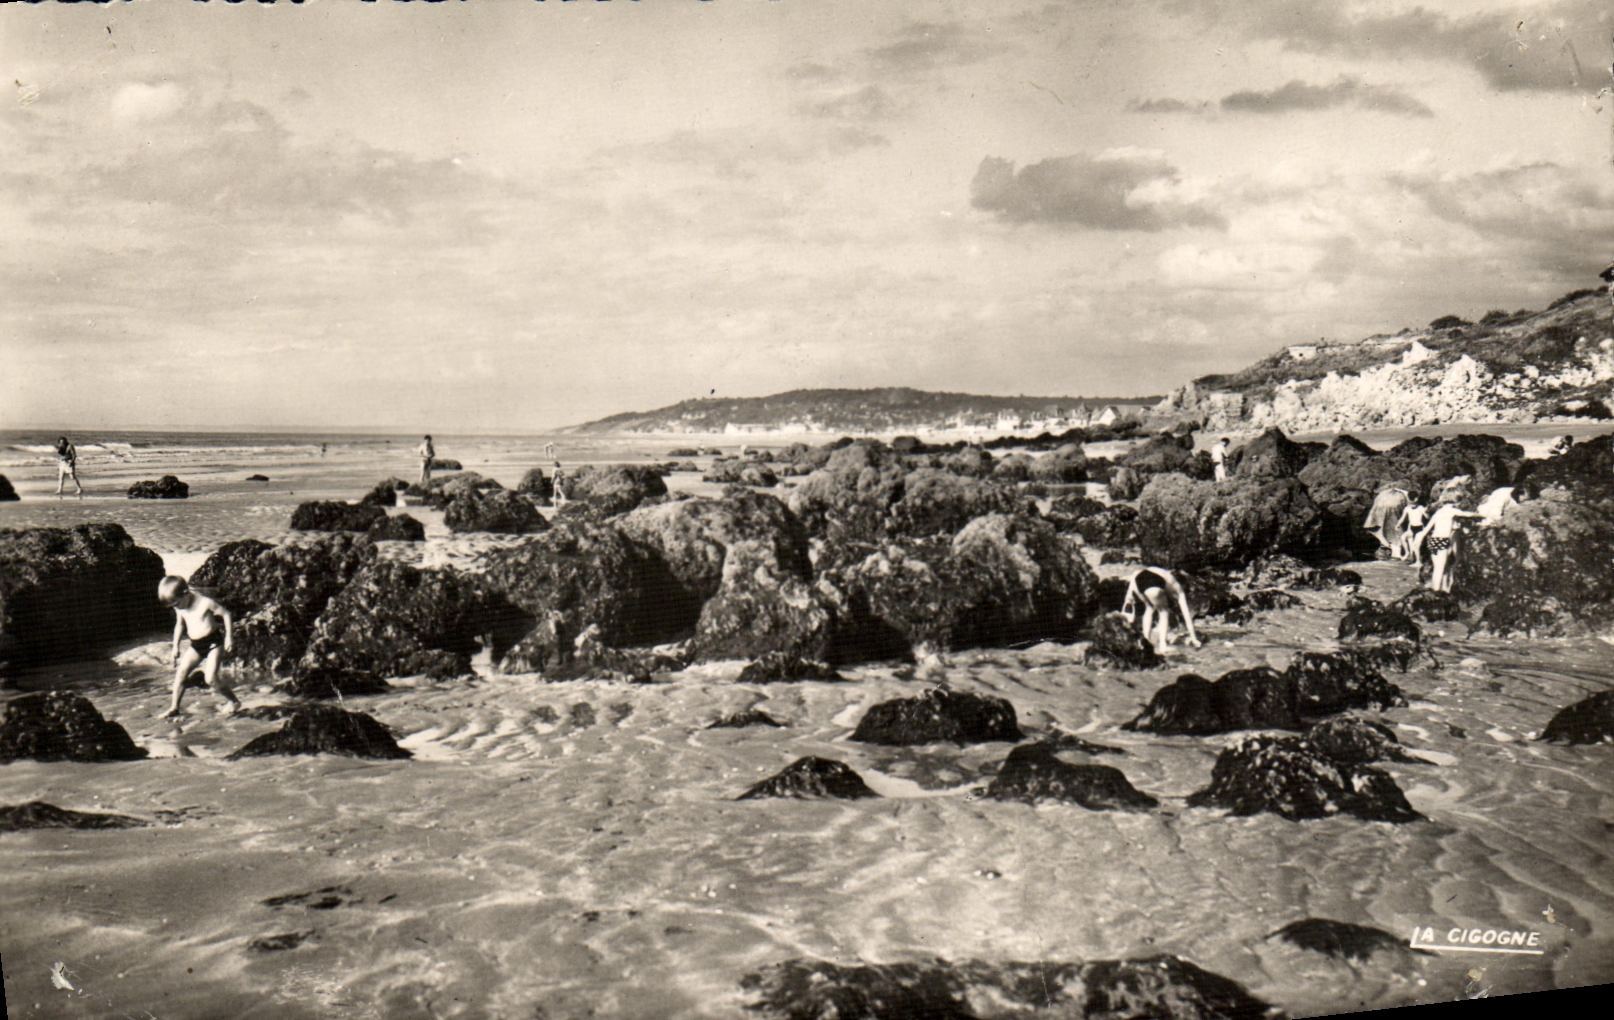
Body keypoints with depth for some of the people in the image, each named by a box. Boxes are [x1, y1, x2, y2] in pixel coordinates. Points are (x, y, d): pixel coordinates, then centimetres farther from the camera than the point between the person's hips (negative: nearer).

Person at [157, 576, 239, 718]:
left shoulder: (205, 603, -19)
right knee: (181, 672, -6)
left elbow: (226, 614, -10)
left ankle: (234, 701, 5)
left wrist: (229, 637, -10)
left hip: (213, 642, -7)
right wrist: (176, 646, 16)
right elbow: (179, 624, 18)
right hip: (195, 645, 7)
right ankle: (174, 707, 3)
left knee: (211, 678, -15)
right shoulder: (179, 608, 1)